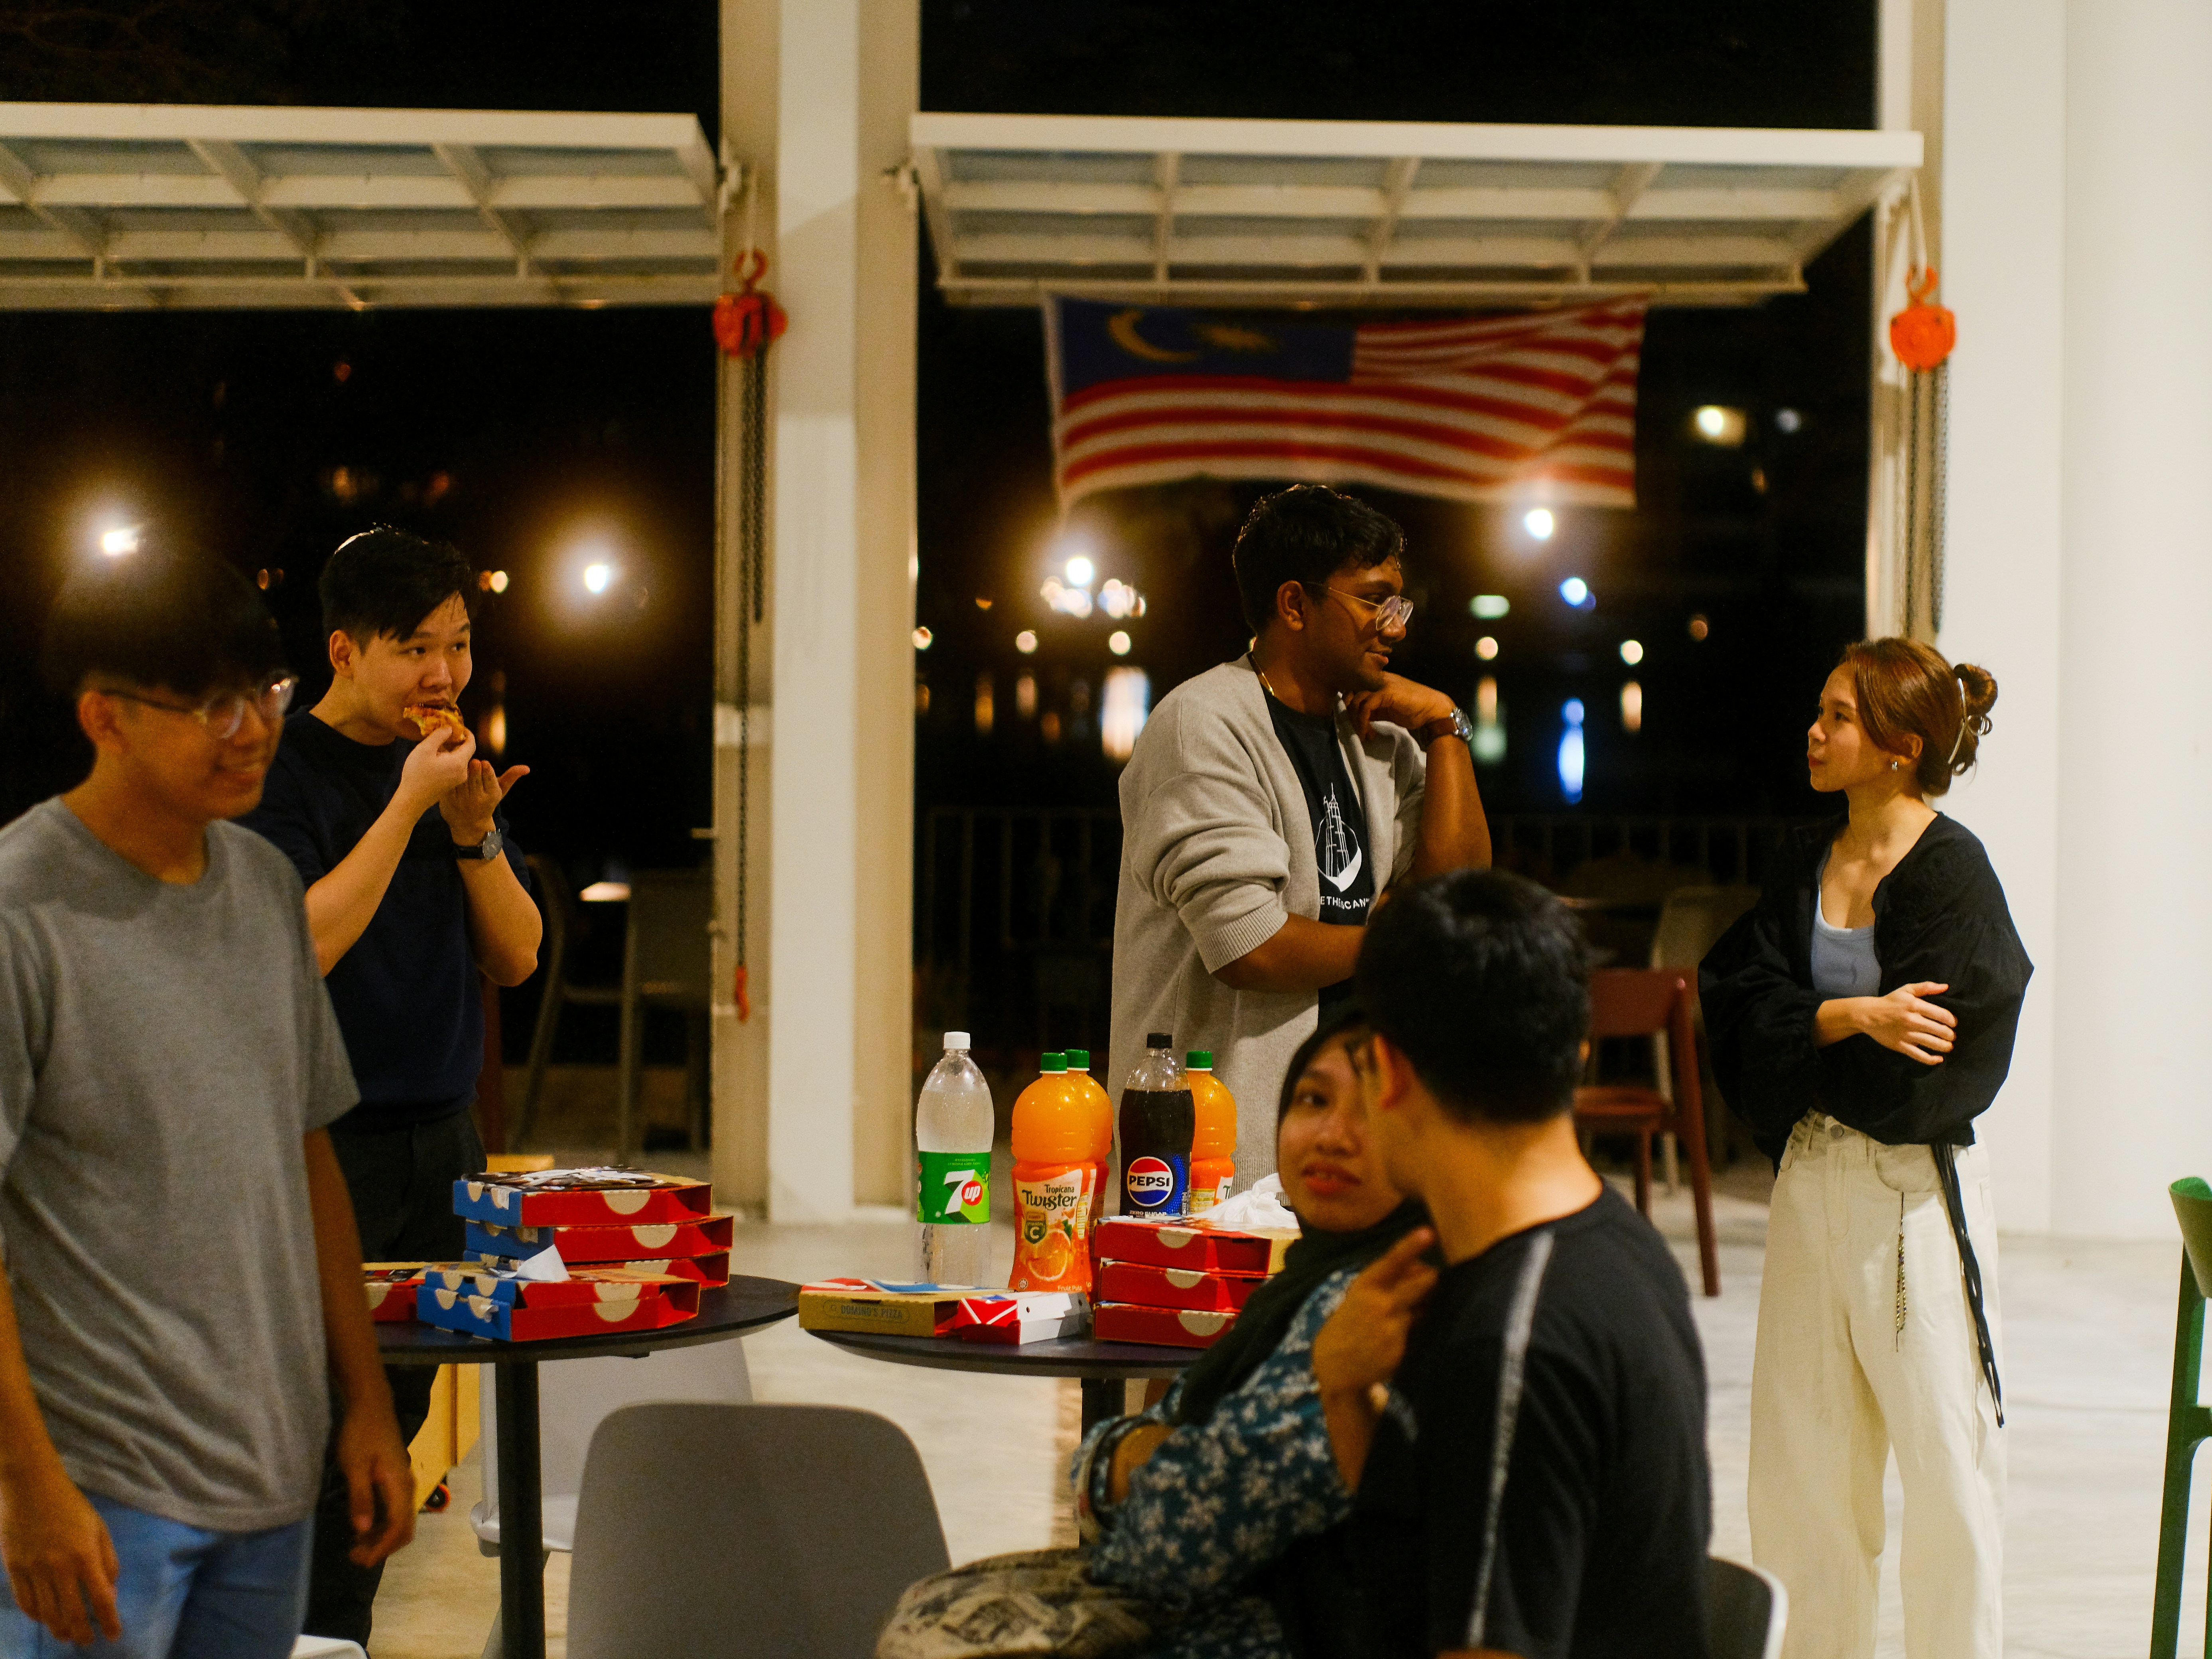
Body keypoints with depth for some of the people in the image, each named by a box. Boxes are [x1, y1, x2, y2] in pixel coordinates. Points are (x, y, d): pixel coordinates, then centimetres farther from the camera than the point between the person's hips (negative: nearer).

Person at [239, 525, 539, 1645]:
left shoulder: (453, 765, 11)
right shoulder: (287, 772, -8)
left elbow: (515, 958, 10)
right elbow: (300, 946, -19)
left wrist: (474, 832, -6)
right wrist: (407, 805, -19)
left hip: (441, 1138, 7)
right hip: (324, 1145, -6)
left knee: (398, 1408, 10)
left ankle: (344, 1634, 20)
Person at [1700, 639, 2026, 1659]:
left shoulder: (1951, 868, -10)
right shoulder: (1804, 864, 9)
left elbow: (1928, 1052, -16)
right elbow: (1747, 1006, -1)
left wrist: (1808, 1031, -4)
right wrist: (1856, 1018, -17)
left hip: (1916, 1188, -6)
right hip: (1811, 1181, 6)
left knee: (1941, 1453, 2)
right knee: (1795, 1453, 10)